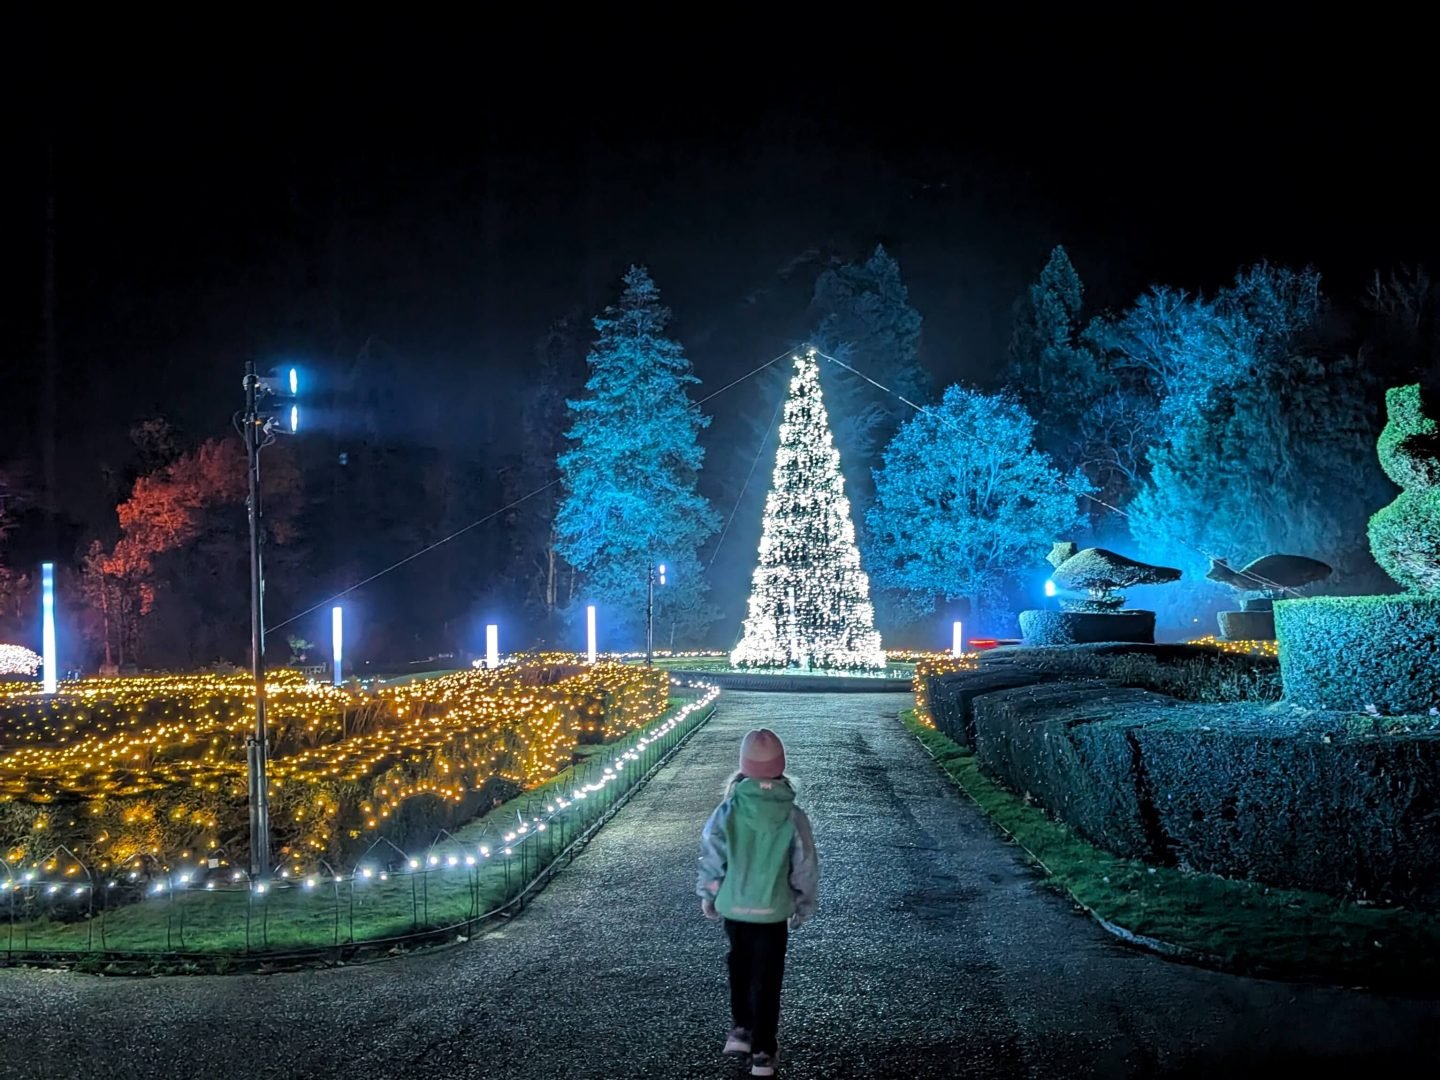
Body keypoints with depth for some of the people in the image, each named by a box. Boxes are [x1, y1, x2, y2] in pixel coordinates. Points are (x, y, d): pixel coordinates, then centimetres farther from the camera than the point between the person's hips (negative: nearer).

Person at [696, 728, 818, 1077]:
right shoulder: (792, 816, -13)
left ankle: (741, 1029, 32)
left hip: (733, 906, 2)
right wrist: (803, 905, 11)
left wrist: (708, 895, 12)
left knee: (740, 965, 25)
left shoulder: (728, 811, -12)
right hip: (773, 909, -2)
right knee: (766, 979, 8)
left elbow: (711, 857, -5)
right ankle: (762, 1052, 12)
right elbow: (805, 867, -5)